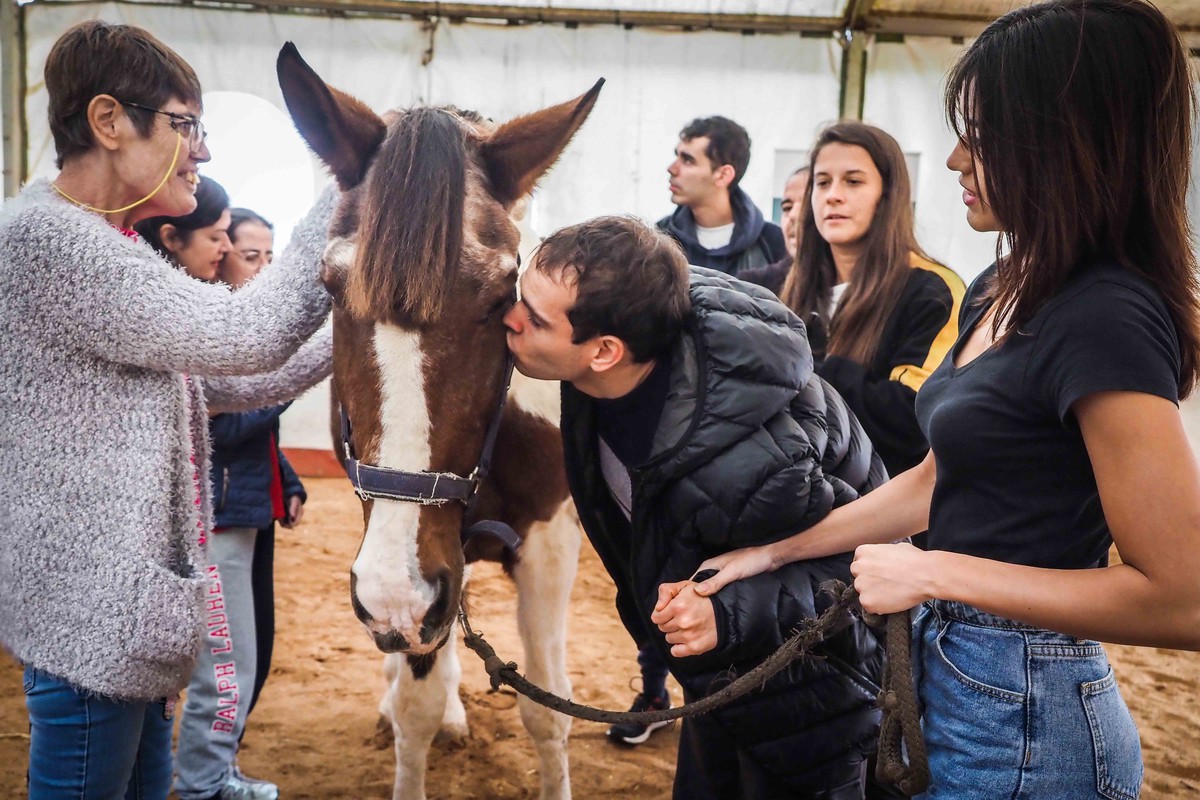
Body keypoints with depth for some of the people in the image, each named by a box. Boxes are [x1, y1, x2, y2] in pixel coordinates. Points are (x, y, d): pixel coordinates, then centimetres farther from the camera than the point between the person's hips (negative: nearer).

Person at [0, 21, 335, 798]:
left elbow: (224, 380, 18)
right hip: (89, 613, -10)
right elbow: (248, 334, -24)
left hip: (125, 601, 10)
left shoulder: (102, 246, 13)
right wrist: (351, 194, -15)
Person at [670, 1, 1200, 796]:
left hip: (1021, 714, -8)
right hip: (952, 668, 8)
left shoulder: (1104, 322, -23)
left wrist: (932, 572, -22)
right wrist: (775, 551, 9)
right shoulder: (1001, 290, 6)